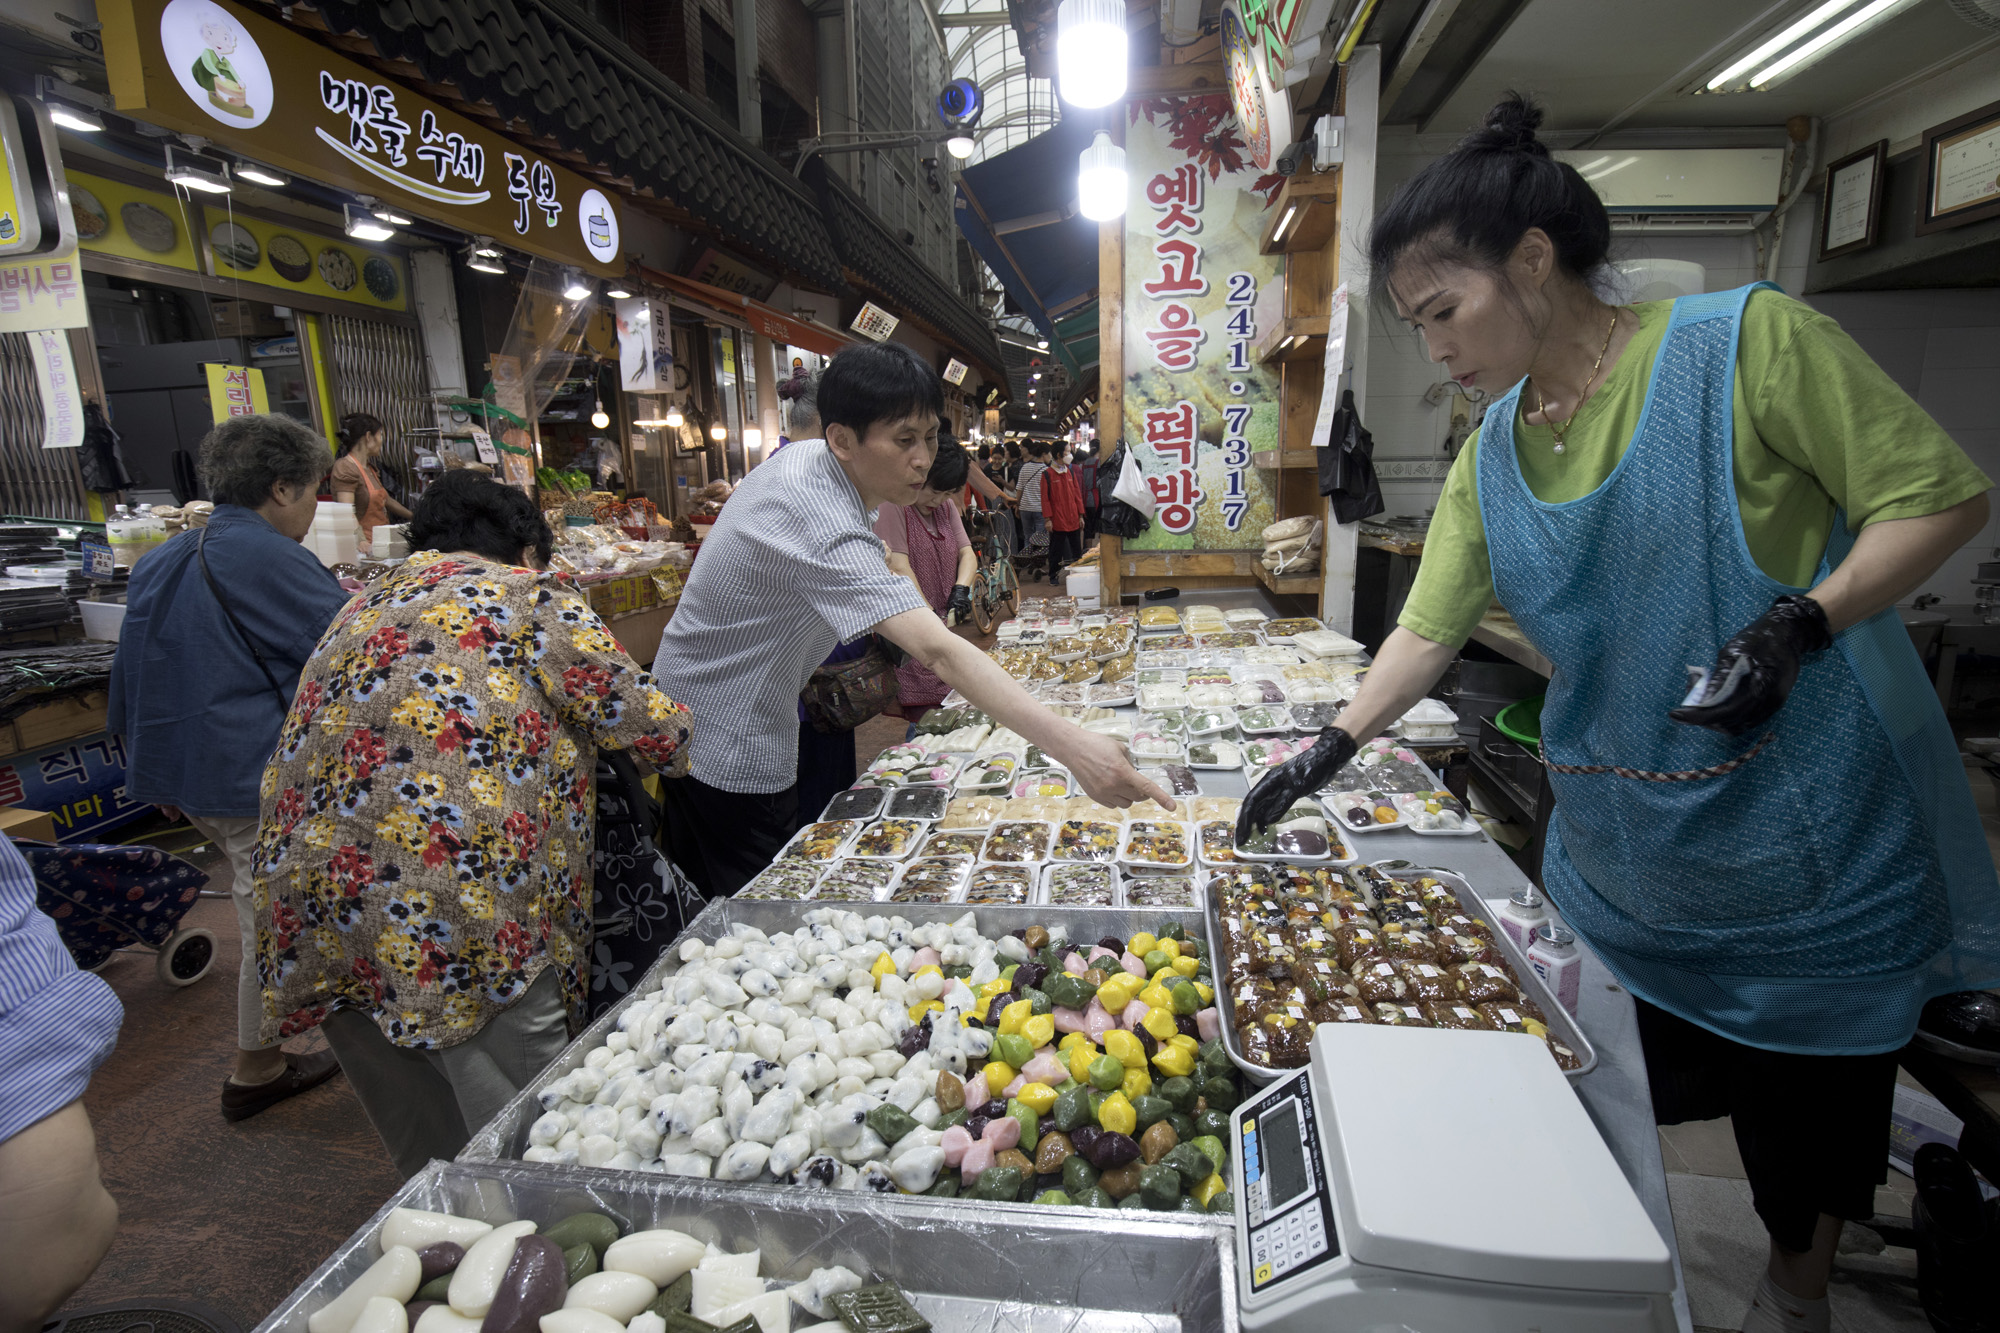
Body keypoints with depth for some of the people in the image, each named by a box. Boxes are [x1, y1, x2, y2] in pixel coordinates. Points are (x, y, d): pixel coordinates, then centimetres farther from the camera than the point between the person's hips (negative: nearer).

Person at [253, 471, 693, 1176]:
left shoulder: (363, 607, 22)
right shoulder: (533, 598, 3)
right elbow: (649, 724, 1)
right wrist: (682, 732, 23)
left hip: (312, 912, 8)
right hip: (462, 920, -7)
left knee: (430, 1157, 24)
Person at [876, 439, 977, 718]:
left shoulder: (947, 506, 15)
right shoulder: (893, 505, -9)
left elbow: (967, 552, 8)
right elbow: (899, 567, -16)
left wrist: (961, 588, -13)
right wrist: (929, 614, -21)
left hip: (943, 620, 7)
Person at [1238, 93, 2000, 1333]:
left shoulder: (1749, 341, -14)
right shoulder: (1489, 460, 2)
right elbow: (1429, 626, 5)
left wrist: (1800, 624, -26)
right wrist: (1334, 747, 0)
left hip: (1811, 844, -3)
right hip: (1622, 849, 4)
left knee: (1812, 1088, 17)